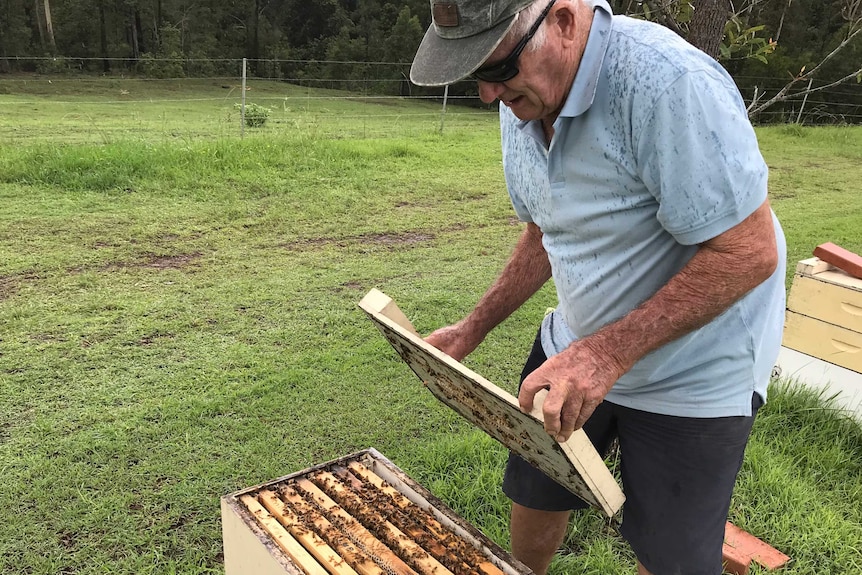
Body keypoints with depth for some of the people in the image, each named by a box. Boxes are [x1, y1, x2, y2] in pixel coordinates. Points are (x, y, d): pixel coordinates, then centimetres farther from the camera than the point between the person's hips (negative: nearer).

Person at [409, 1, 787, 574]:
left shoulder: (668, 82, -29)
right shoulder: (523, 102, -4)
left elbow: (750, 252, -28)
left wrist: (610, 352, -33)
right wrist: (474, 328, 5)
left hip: (690, 375, -6)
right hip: (575, 350, 7)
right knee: (534, 495, 18)